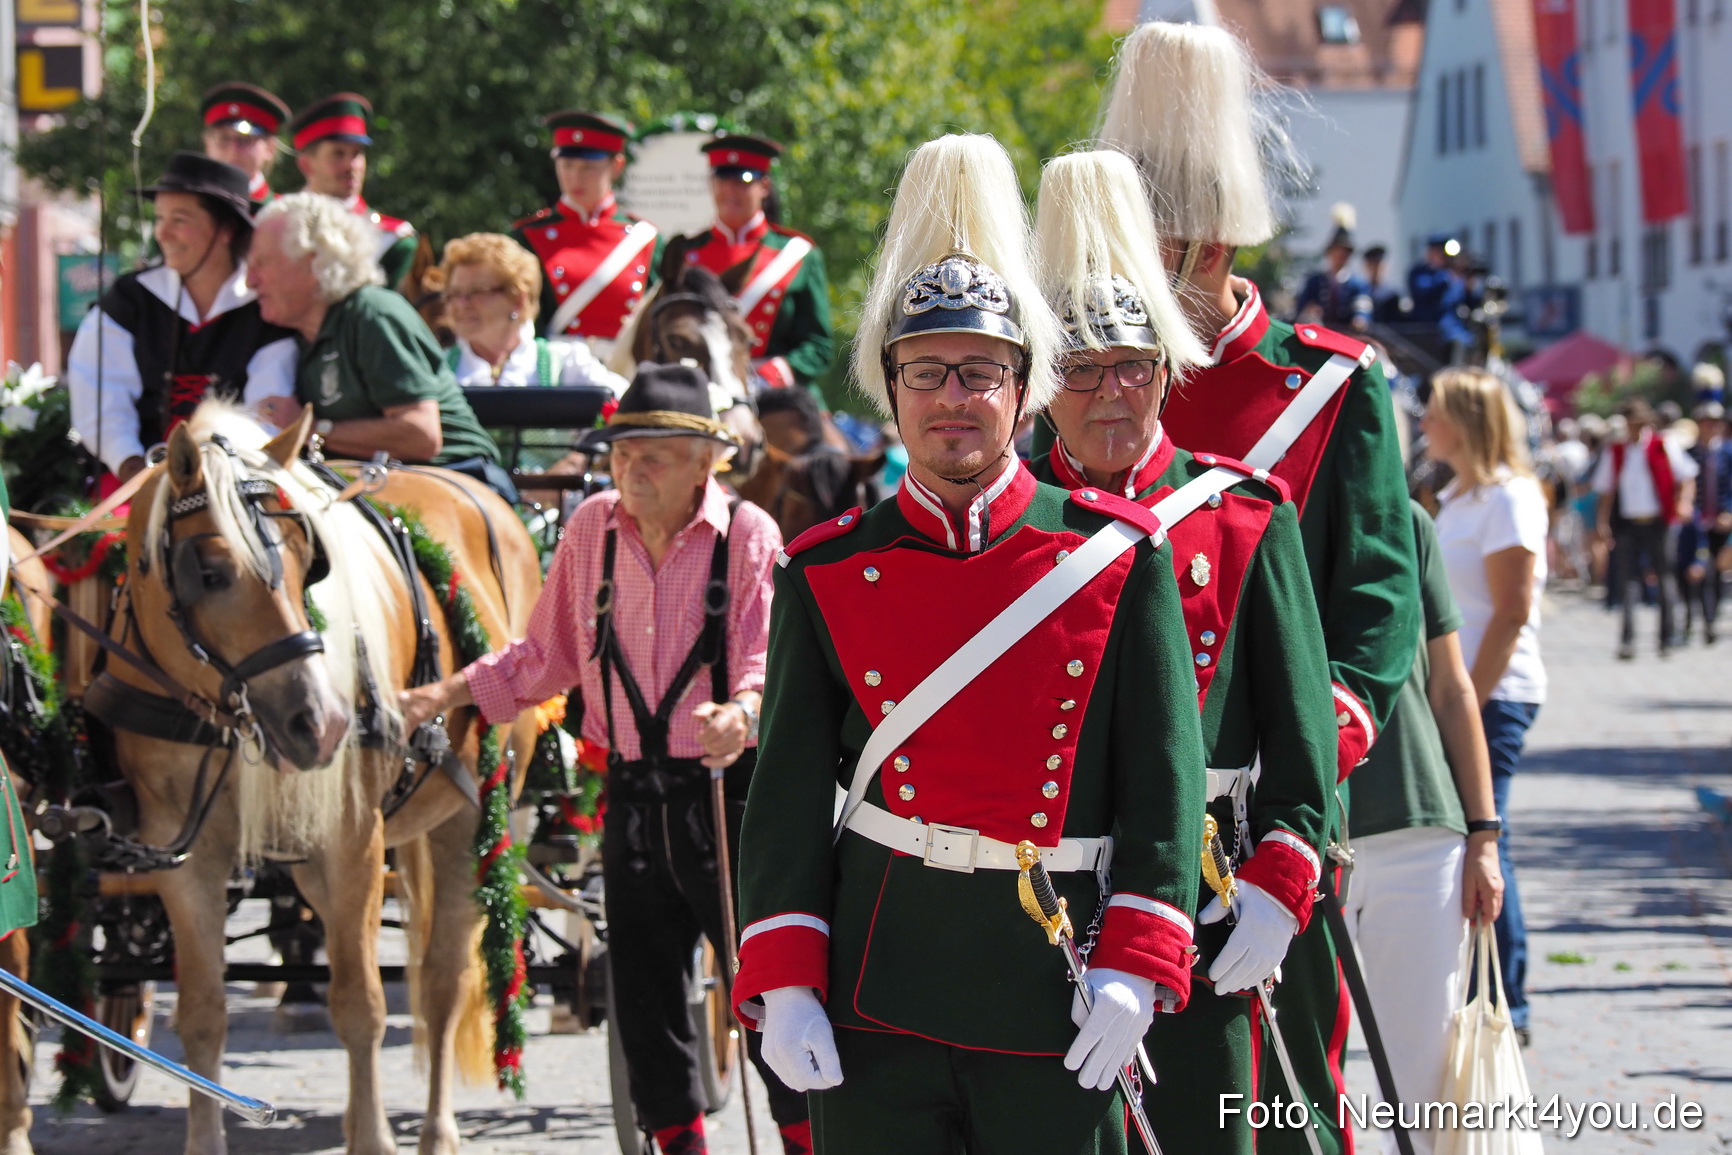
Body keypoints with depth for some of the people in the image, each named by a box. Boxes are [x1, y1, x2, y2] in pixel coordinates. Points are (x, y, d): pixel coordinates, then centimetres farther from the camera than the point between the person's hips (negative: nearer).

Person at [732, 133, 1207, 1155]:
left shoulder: (1121, 556, 2)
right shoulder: (824, 574, 5)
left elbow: (1164, 775, 0)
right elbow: (788, 793, 4)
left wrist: (1135, 968, -8)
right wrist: (783, 982, -5)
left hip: (1058, 993, 0)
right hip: (878, 994, 1)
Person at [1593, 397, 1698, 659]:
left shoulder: (1664, 447, 1)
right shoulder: (1614, 452, 9)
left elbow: (1687, 478, 3)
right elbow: (1607, 490, 13)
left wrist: (1684, 502, -14)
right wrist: (1603, 521, 3)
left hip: (1658, 522, -2)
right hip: (1627, 524, 2)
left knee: (1664, 579, 3)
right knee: (1626, 580, -5)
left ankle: (1666, 639, 12)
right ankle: (1627, 639, -6)